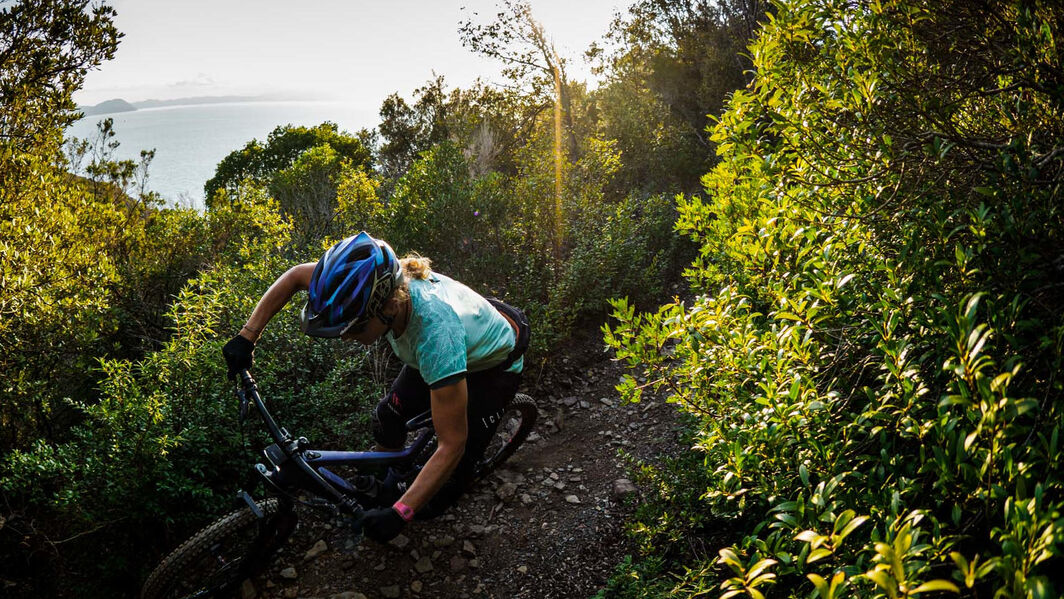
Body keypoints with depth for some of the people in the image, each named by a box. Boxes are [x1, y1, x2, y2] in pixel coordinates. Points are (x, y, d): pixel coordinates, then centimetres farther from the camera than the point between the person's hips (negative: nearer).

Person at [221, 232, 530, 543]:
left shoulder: (437, 334, -47)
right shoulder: (382, 281, -31)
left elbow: (452, 444, -39)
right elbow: (296, 275, -12)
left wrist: (400, 513, -38)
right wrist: (246, 337, -17)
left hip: (492, 363, -5)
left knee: (459, 461, -9)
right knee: (388, 415, 0)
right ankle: (383, 485, 27)